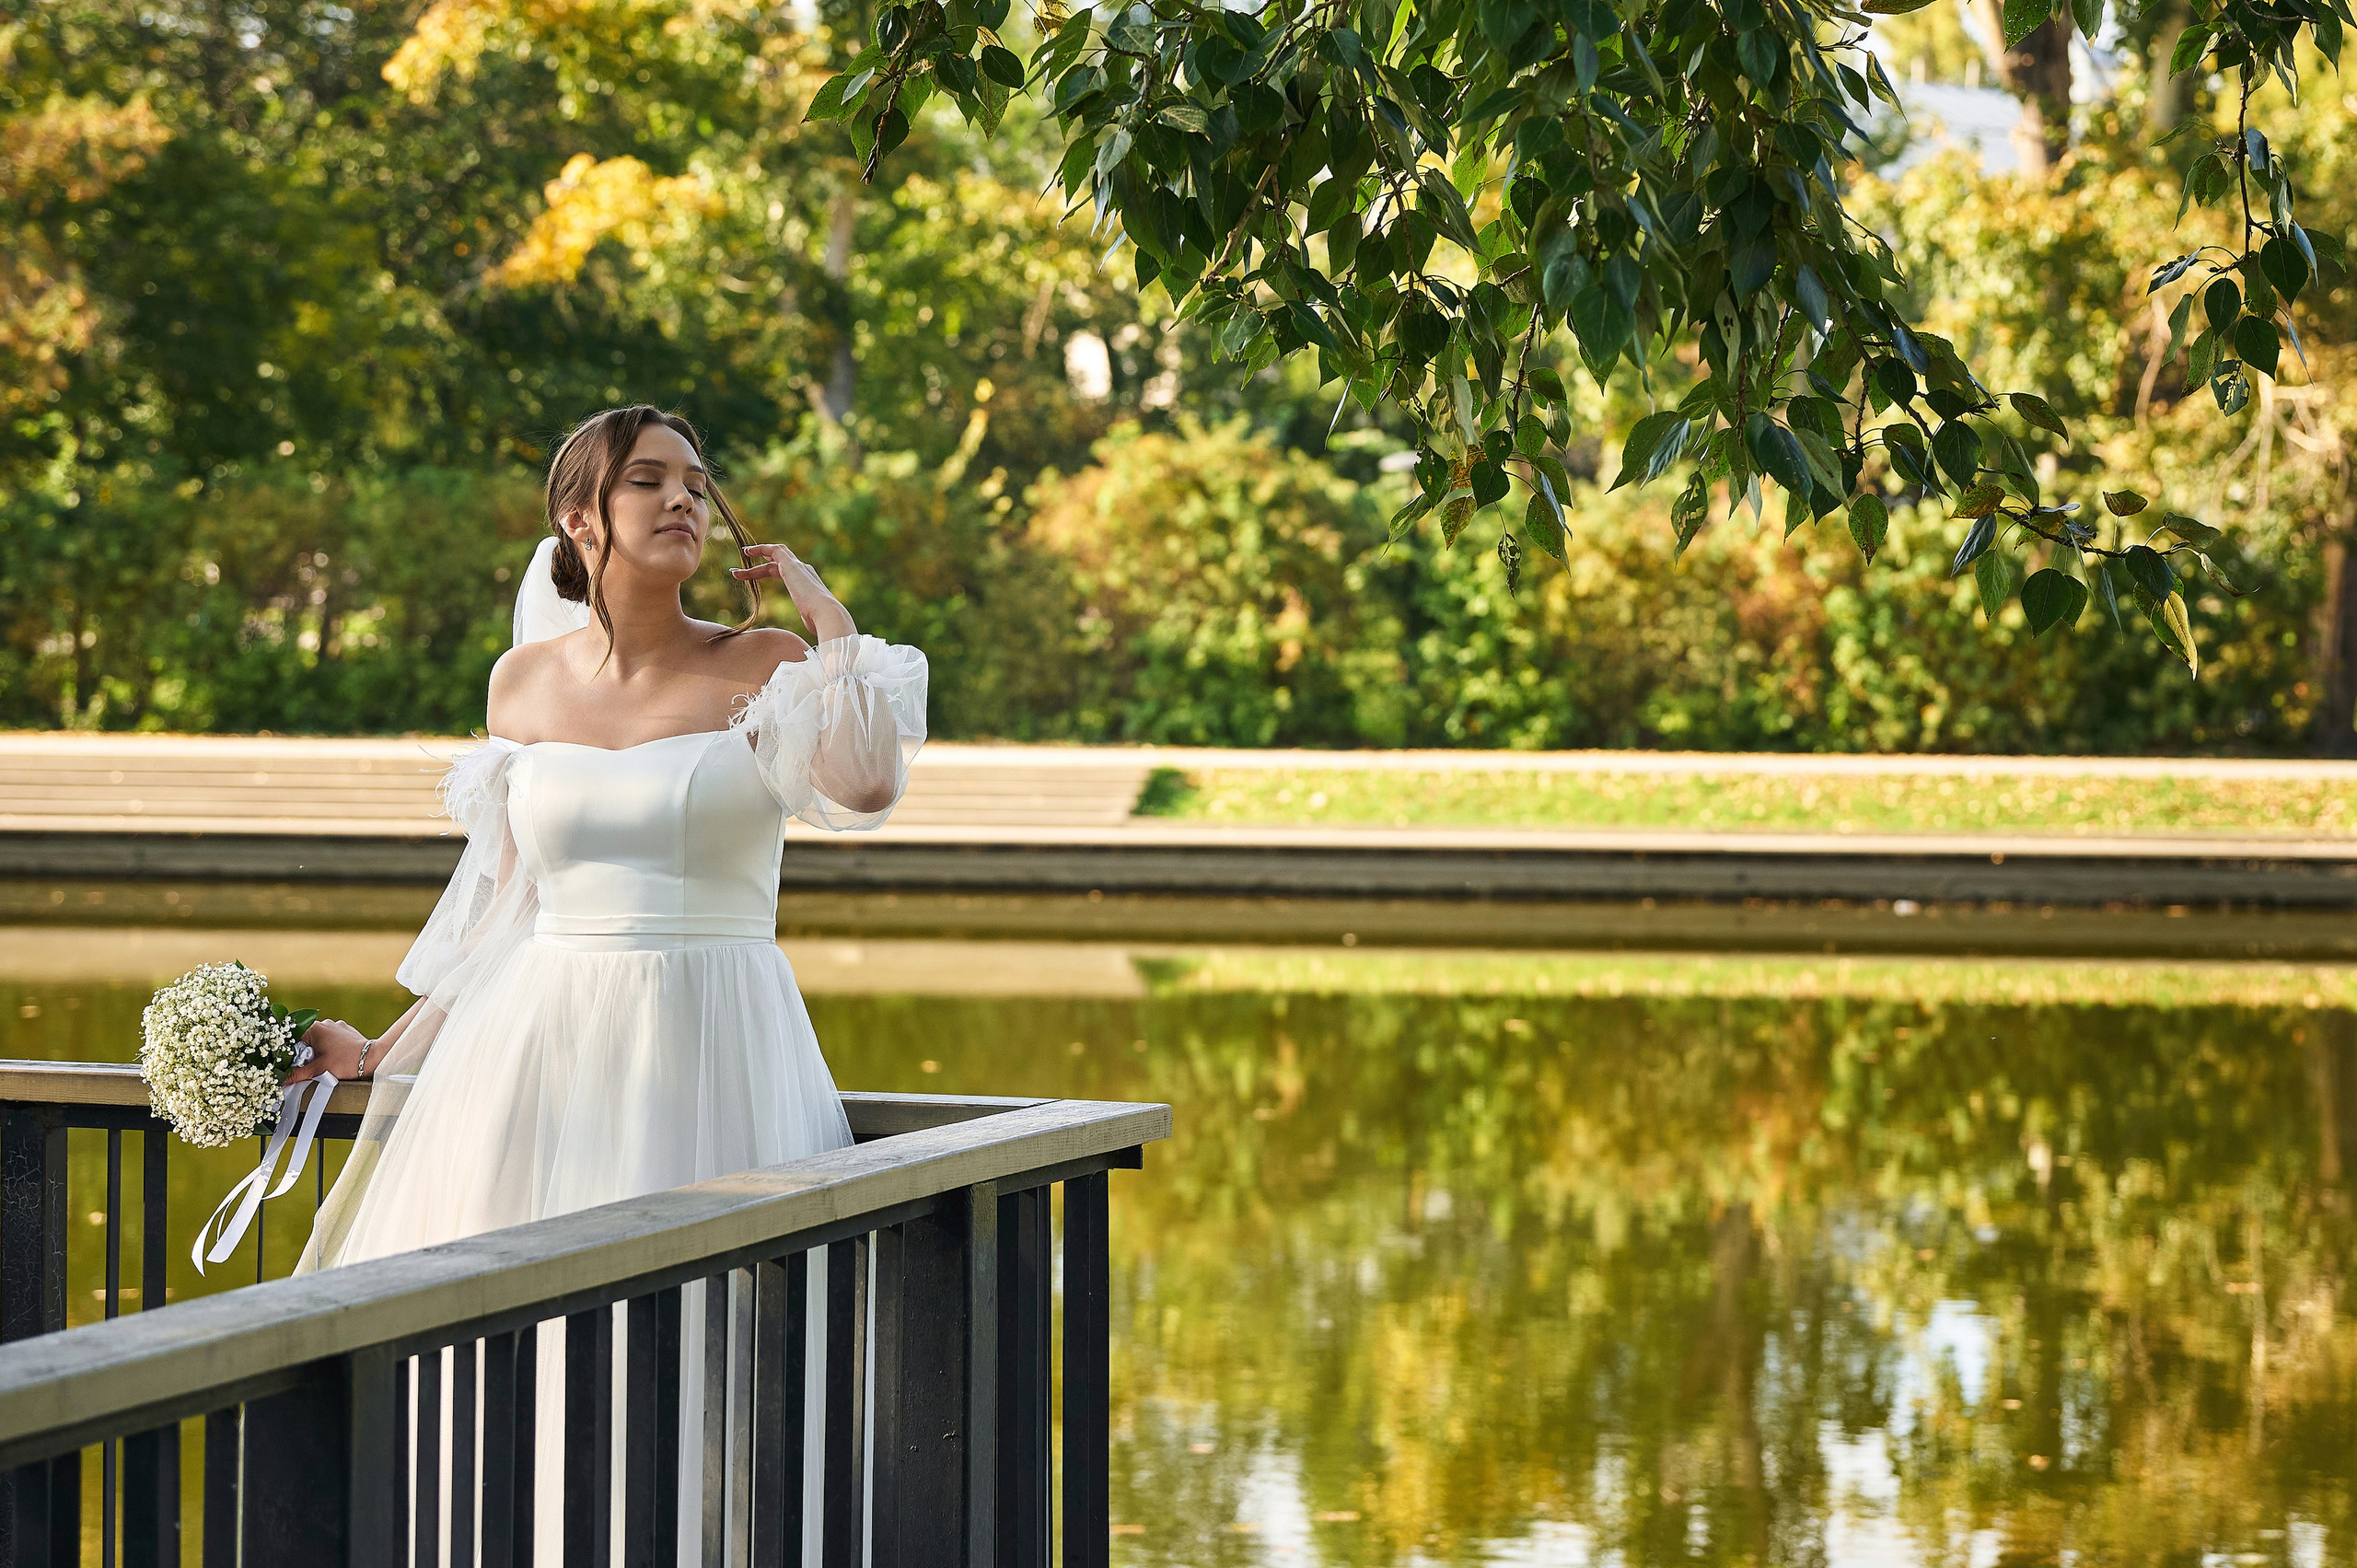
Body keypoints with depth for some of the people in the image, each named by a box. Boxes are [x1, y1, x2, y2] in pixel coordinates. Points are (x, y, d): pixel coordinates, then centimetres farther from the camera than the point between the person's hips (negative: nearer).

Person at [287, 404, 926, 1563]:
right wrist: (385, 1052, 14)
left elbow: (868, 785, -21)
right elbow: (502, 915, 16)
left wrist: (823, 610, -10)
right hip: (539, 1060, 3)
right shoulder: (525, 682, 9)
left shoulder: (765, 669, 0)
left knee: (679, 1369, -5)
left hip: (710, 1067, -3)